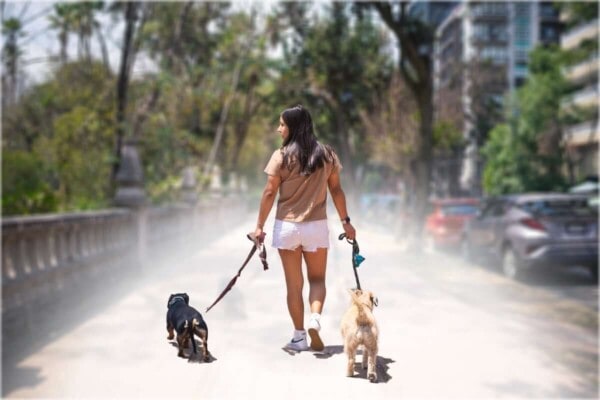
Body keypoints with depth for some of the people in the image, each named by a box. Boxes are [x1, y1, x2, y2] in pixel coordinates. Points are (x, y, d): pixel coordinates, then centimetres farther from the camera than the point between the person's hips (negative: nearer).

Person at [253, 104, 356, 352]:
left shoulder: (281, 156, -7)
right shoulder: (326, 154, 1)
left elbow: (269, 193, -7)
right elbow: (336, 189, 4)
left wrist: (260, 226, 0)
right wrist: (345, 221, 12)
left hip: (287, 226, -1)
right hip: (317, 226, 2)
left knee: (294, 284, 9)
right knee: (317, 279, 16)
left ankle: (299, 337, 13)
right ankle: (315, 319, -8)